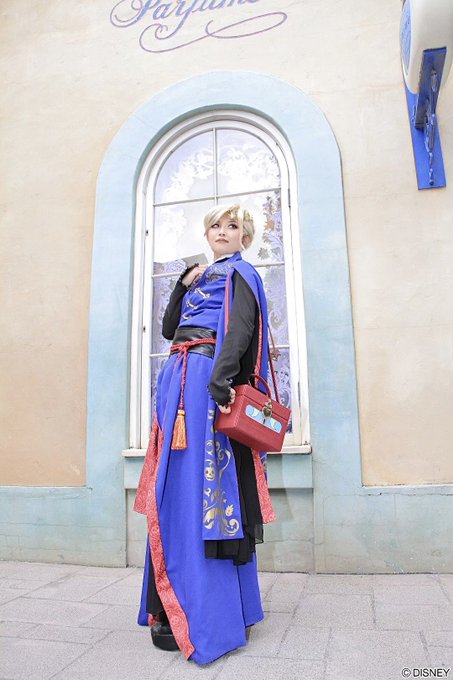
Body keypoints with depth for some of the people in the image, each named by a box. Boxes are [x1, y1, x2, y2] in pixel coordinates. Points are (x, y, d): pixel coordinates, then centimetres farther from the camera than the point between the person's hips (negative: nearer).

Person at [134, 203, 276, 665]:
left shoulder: (239, 273, 5)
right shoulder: (201, 277, 28)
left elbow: (240, 328, -13)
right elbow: (169, 329, 21)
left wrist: (220, 381, -26)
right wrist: (183, 285, 9)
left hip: (208, 379, -8)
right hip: (181, 380, 8)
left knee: (198, 483, -10)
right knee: (179, 486, 7)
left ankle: (207, 614, -1)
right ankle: (177, 606, 18)